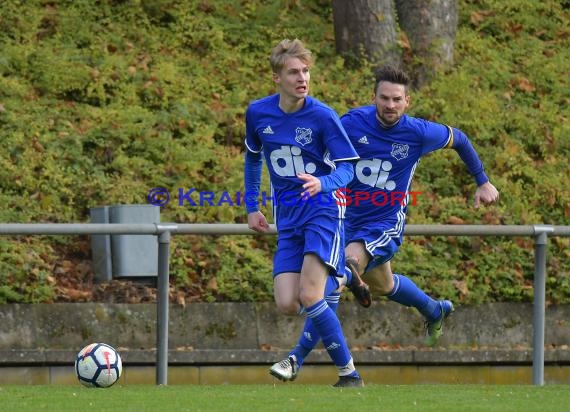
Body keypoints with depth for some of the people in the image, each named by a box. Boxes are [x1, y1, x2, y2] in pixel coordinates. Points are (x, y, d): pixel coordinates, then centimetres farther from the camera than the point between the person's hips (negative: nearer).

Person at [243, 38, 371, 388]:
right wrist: (252, 208, 17)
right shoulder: (258, 113, 2)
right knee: (287, 304, -8)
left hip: (323, 210, -5)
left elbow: (347, 168, -9)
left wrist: (322, 184, -30)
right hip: (288, 219, 5)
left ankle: (349, 374, -5)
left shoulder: (322, 116, -12)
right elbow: (253, 159, 20)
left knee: (309, 296, -19)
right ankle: (341, 279, 25)